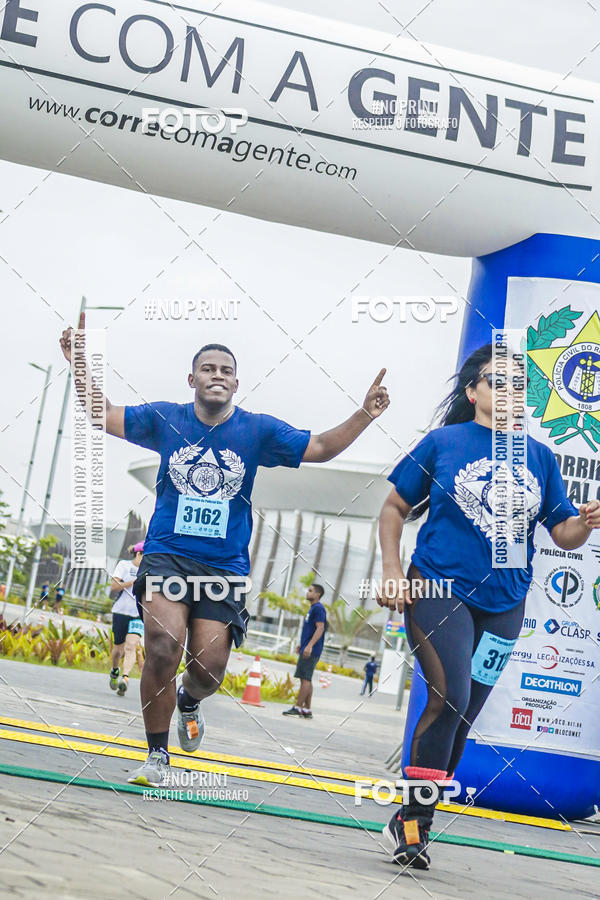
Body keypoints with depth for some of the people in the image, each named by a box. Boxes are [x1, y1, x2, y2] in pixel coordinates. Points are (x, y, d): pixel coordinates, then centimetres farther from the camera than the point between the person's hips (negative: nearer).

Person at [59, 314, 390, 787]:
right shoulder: (165, 419, 6)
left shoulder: (258, 430, 5)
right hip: (167, 556, -1)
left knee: (209, 669, -6)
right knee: (164, 646, -23)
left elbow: (320, 448, 4)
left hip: (225, 567, 1)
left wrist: (363, 416, -10)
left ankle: (188, 702, 35)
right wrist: (79, 361, -5)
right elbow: (102, 414, 8)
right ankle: (157, 757, -4)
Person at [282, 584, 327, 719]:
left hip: (311, 651, -10)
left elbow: (320, 628, -20)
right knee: (306, 679, 9)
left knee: (305, 678, -9)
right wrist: (301, 645, 25)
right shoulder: (312, 609, 20)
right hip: (306, 649, 10)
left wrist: (309, 645, -27)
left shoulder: (318, 608, -11)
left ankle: (297, 707, -9)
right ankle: (307, 710, 11)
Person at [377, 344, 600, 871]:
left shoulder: (540, 456, 8)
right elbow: (395, 509, 4)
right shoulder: (444, 443, 0)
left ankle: (411, 823, 22)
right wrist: (393, 574, -6)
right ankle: (413, 822, -4)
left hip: (503, 605, 4)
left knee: (462, 717, 8)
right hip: (439, 590, -4)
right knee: (450, 698, -18)